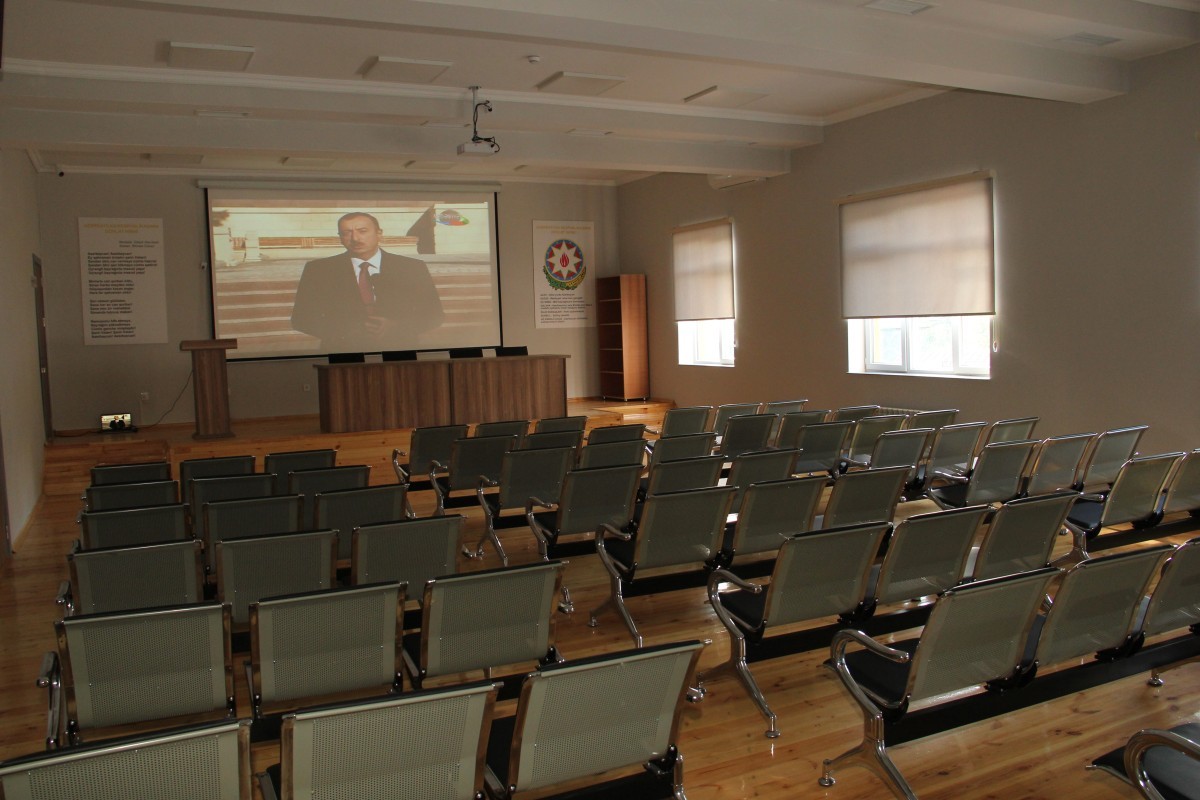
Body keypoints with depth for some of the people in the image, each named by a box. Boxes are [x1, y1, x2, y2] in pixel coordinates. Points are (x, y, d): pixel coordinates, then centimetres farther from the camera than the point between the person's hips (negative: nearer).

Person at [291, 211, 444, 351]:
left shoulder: (413, 268, 6)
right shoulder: (318, 269, 6)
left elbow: (433, 314, 6)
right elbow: (301, 317, 5)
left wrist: (395, 328, -11)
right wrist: (344, 331, -11)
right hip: (342, 353, 1)